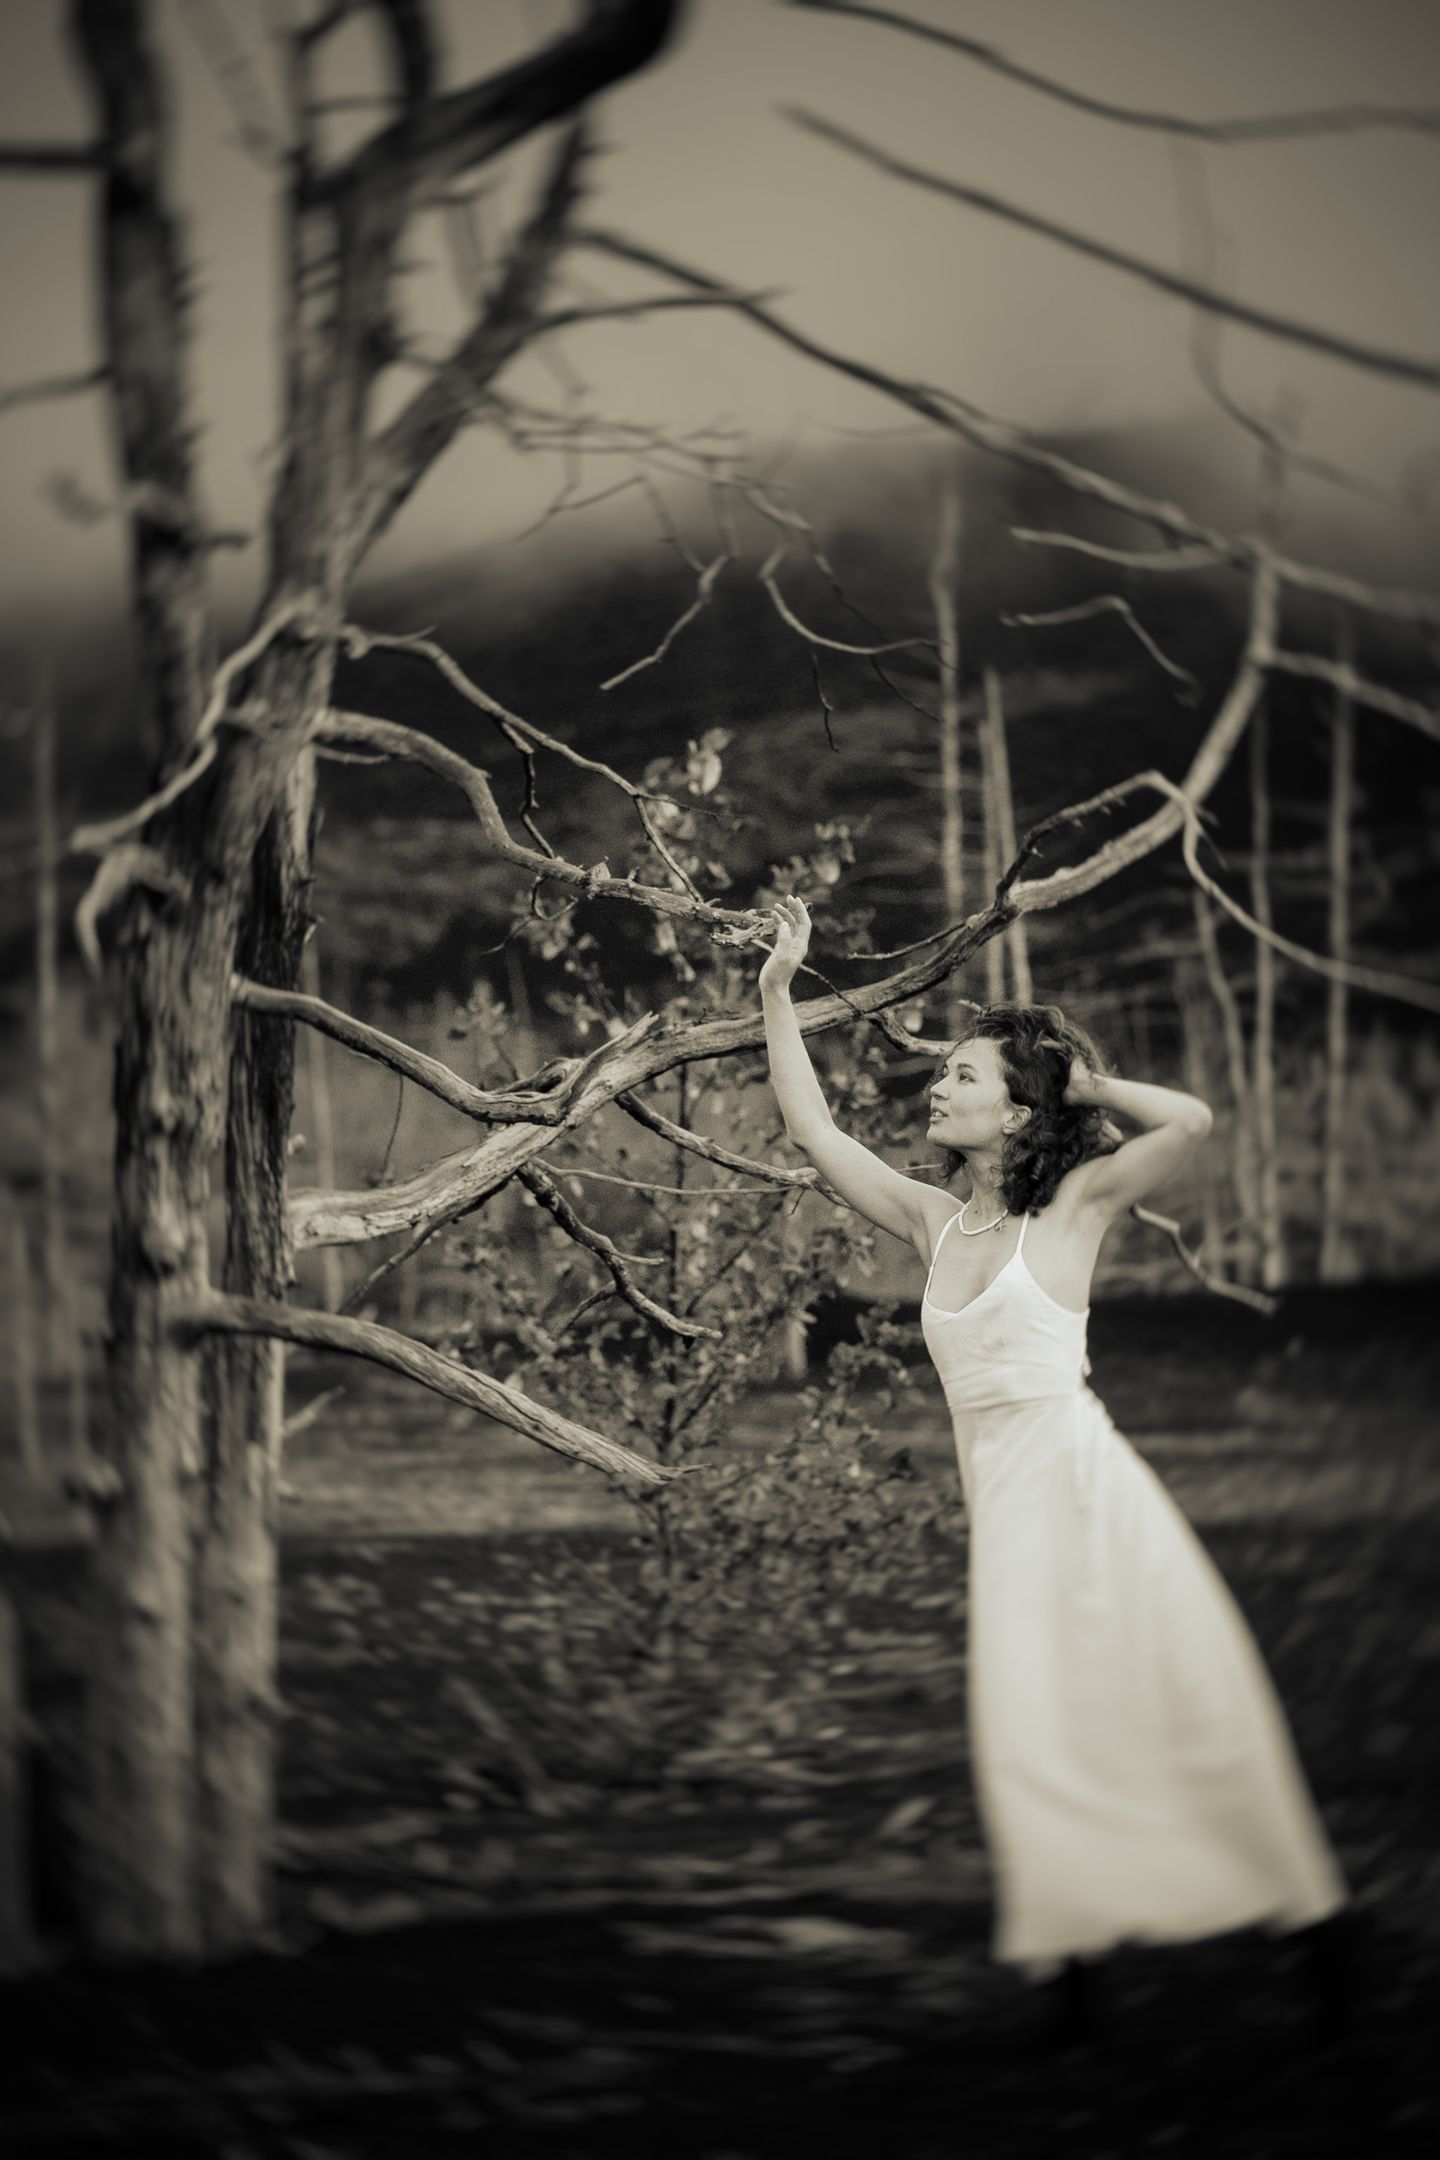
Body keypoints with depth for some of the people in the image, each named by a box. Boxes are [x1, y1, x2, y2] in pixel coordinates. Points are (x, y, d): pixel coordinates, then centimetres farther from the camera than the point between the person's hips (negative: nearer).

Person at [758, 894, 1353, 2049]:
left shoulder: (1073, 1206, -3)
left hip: (1083, 1479, -5)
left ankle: (1313, 1924, 15)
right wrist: (779, 988, 13)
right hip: (1004, 1499, 5)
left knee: (1184, 1709, 0)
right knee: (1036, 1735, 0)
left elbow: (1193, 1121, -17)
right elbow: (812, 1128, 15)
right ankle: (1075, 1962, 9)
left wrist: (1086, 1080, -3)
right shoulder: (933, 1220, 11)